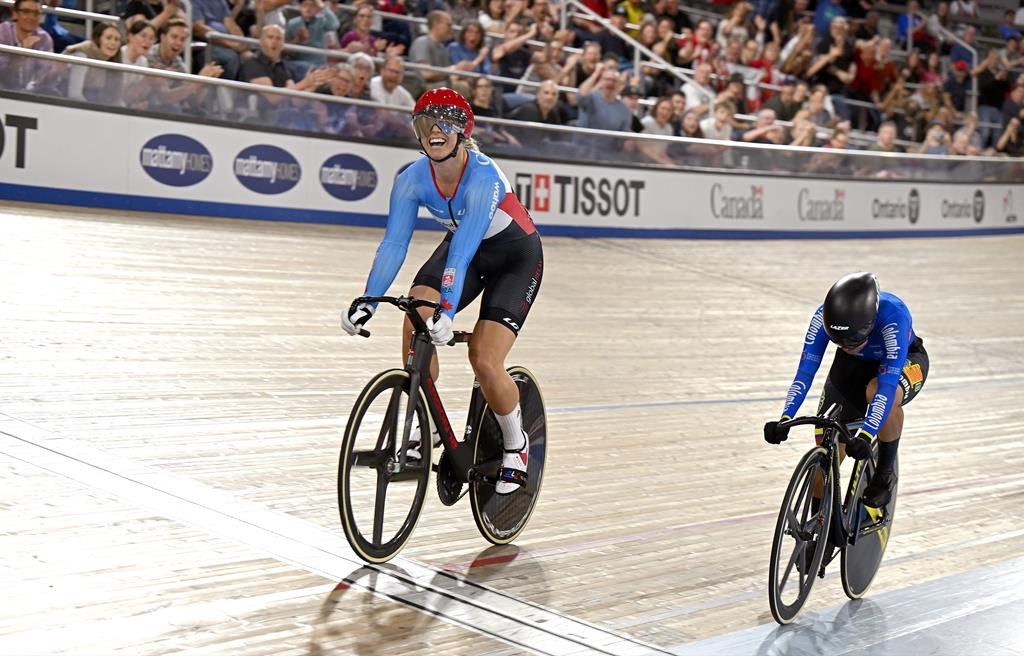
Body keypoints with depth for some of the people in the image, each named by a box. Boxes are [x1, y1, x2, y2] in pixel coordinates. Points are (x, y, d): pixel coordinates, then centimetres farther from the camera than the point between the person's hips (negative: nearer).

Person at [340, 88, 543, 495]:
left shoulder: (483, 175, -32)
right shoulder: (413, 179, -17)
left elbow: (464, 248, -43)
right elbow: (393, 243, -22)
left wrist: (447, 312, -53)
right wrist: (367, 302, -34)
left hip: (516, 256, -5)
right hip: (463, 246, 5)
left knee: (484, 362, -18)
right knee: (415, 318, -22)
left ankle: (516, 445, 10)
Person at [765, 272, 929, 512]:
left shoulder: (893, 316, -40)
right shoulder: (824, 316, -31)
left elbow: (887, 384, -45)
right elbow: (805, 371, -30)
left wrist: (866, 435, -56)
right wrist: (784, 420, -43)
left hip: (905, 361, -3)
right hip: (855, 365, 3)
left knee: (879, 392, -40)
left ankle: (886, 471, -15)